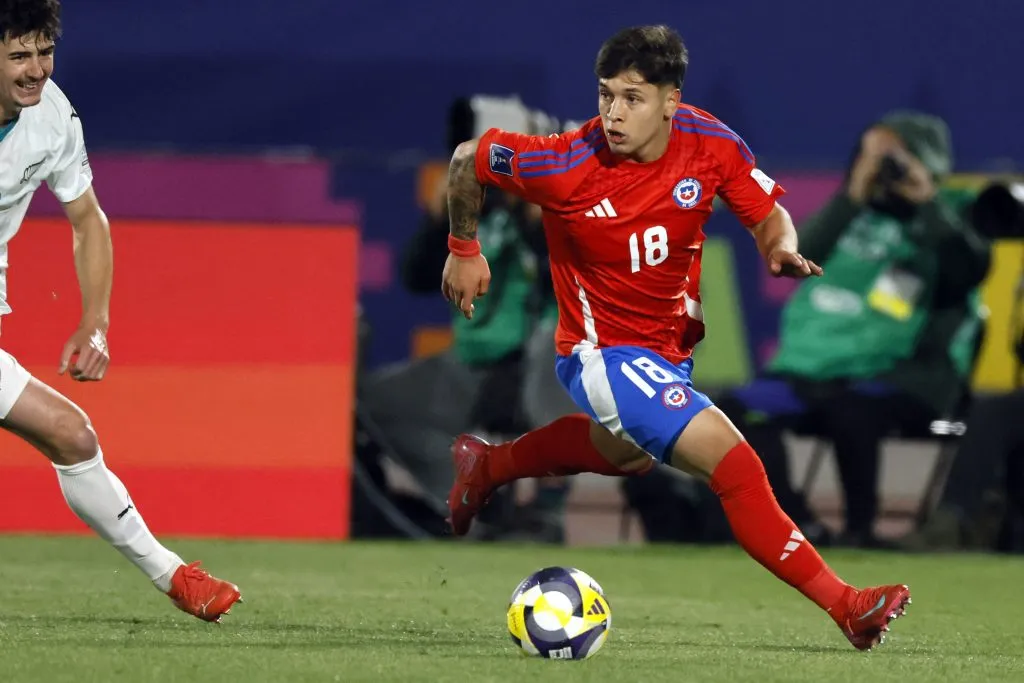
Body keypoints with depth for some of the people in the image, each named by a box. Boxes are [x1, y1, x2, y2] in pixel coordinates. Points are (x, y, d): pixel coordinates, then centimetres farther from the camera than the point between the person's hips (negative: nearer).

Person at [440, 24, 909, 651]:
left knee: (627, 453, 37)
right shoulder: (569, 165, -26)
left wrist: (783, 249, -25)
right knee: (732, 460, -23)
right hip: (602, 352, -7)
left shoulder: (712, 145, -16)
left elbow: (768, 214, -2)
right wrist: (464, 251, 2)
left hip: (670, 347, 7)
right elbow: (467, 159, -11)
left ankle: (488, 465, 59)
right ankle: (844, 604, -21)